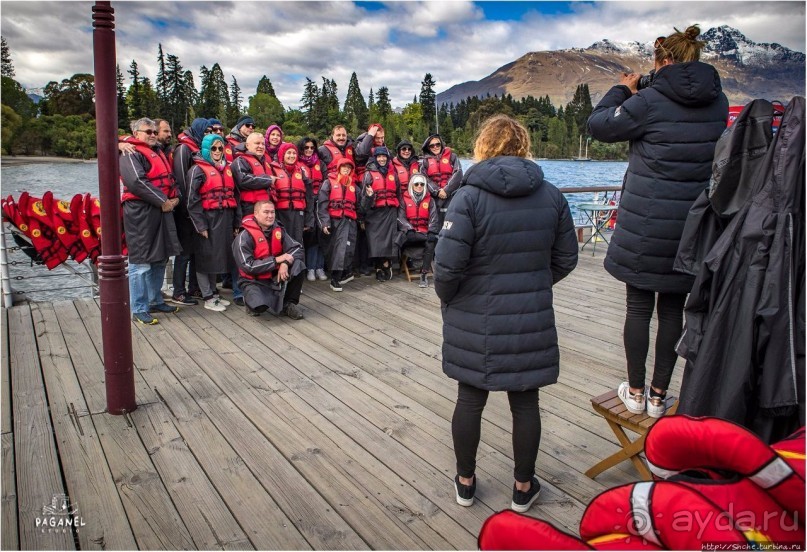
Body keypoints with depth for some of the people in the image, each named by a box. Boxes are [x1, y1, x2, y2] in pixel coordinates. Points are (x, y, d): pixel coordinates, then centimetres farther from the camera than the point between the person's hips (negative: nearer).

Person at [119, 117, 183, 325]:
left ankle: (155, 301, 26)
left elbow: (170, 178, 23)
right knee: (141, 262, -6)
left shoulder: (158, 153, 22)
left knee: (160, 259, 14)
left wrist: (174, 197, 3)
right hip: (140, 212, -9)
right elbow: (136, 182, -20)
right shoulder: (131, 154, -6)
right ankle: (139, 310, -1)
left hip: (162, 212, 9)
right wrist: (163, 201, -17)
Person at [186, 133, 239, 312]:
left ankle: (213, 292, 25)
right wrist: (200, 225, -16)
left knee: (219, 256, 13)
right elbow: (192, 200, -10)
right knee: (206, 256, -1)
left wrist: (236, 222, 11)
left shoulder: (227, 169, 16)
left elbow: (234, 195, 16)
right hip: (208, 219, -6)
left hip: (226, 220, 6)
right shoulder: (198, 169, -4)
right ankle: (208, 298, 7)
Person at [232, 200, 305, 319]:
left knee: (299, 265, -20)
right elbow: (247, 266, -23)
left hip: (276, 275, 5)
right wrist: (276, 260, -25)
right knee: (260, 305, -34)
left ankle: (289, 303, -2)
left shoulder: (278, 230, -1)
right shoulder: (245, 237, -17)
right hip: (254, 280, -5)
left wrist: (285, 263, -27)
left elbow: (297, 248, -6)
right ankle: (252, 301, 7)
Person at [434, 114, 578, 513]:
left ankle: (465, 482, 31)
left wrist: (446, 297, 1)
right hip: (532, 319, 3)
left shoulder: (468, 197, -15)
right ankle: (523, 487, 30)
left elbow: (448, 263, -18)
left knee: (470, 400, 13)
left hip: (475, 321, -2)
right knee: (525, 402, 14)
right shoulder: (551, 196, -1)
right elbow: (566, 258, 6)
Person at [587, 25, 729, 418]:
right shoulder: (718, 103, 5)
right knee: (673, 309, 12)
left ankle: (635, 392, 18)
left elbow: (598, 125, -2)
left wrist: (622, 90, 13)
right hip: (692, 224, 4)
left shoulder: (649, 101, -12)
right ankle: (659, 395, 20)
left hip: (645, 223, -4)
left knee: (638, 307, 8)